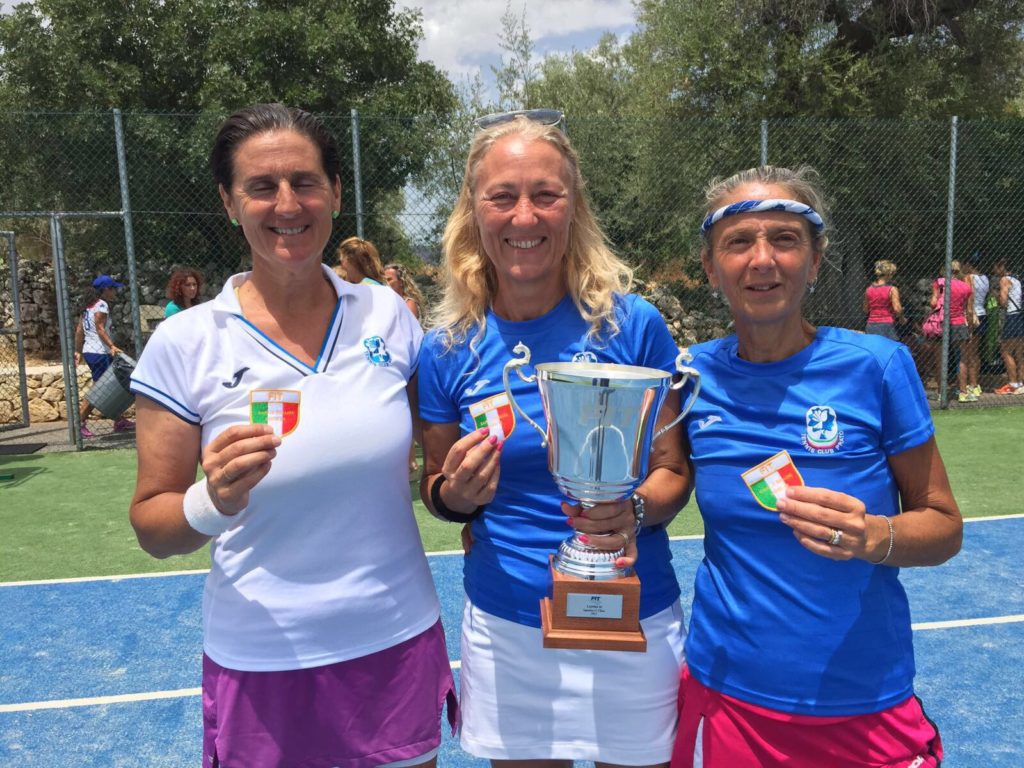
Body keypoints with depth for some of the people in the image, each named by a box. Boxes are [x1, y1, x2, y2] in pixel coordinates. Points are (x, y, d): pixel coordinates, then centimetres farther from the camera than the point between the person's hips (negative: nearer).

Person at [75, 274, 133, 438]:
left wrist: (78, 351, 15)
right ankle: (79, 423, -7)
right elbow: (100, 328, -20)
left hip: (89, 351, 10)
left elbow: (79, 330, 14)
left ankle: (119, 421, 16)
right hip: (100, 353, -10)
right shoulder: (101, 305, -9)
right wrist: (112, 346, -29)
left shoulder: (88, 306, 17)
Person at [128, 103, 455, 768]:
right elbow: (153, 529, -5)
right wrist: (213, 501, -24)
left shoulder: (389, 315, -4)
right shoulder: (184, 344, -9)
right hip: (262, 666, -1)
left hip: (400, 644, 2)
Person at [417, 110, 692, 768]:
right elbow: (437, 489, 6)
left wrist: (634, 512, -24)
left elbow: (672, 469, -3)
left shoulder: (633, 325, -11)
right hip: (506, 627, 1)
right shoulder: (448, 349, -7)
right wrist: (458, 492, -16)